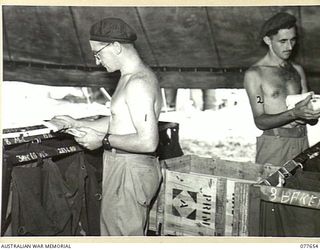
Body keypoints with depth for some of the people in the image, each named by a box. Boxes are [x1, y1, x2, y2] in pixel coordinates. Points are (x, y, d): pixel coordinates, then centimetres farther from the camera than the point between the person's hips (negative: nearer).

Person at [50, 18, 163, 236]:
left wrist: (103, 140, -19)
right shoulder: (131, 76, 11)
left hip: (130, 171, -10)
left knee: (123, 234, 3)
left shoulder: (138, 83, -23)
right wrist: (76, 123, 16)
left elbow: (148, 142, -28)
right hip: (123, 167, 10)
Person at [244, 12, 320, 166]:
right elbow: (260, 121, -12)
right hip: (274, 143, -4)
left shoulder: (297, 70, 13)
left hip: (302, 141, 5)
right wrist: (294, 114, -24)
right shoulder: (254, 74, -4)